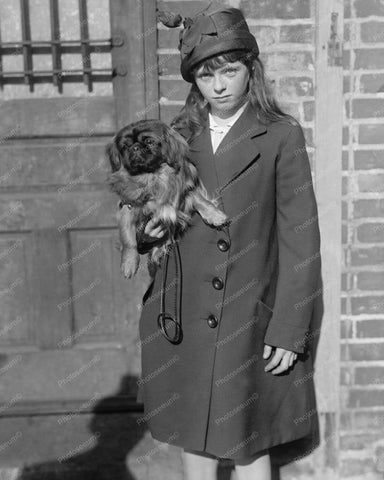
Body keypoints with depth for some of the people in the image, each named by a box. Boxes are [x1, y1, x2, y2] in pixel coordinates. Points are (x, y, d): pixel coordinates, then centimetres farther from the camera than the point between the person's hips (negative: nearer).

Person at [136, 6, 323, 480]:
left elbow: (300, 238, -7)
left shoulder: (281, 136, -5)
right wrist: (145, 230, -8)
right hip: (182, 321, 4)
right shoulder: (176, 136, 6)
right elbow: (148, 216, 16)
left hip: (249, 323, -3)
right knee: (193, 438, 17)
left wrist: (290, 331, -9)